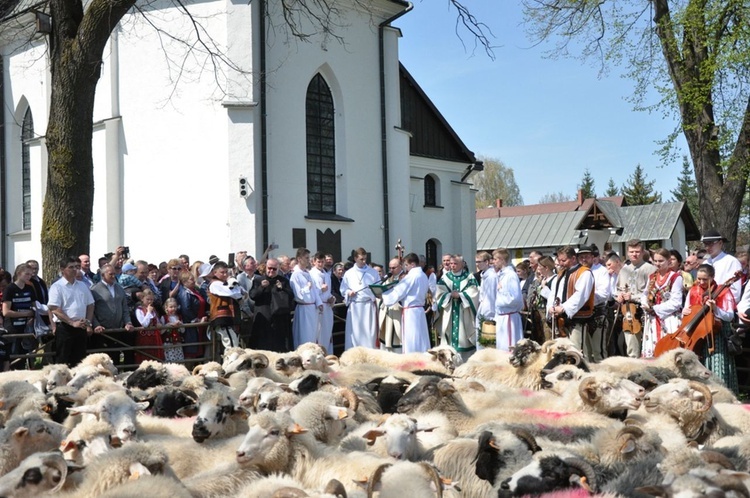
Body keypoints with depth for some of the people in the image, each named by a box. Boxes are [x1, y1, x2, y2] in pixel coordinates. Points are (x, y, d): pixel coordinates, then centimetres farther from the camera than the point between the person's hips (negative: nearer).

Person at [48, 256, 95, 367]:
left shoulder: (82, 286, 13)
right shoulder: (57, 287, -6)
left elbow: (90, 305, 17)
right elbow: (55, 310, -13)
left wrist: (89, 324, 5)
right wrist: (72, 323, -18)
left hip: (81, 328, 6)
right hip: (64, 328, -5)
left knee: (79, 361, 9)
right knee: (62, 361, -2)